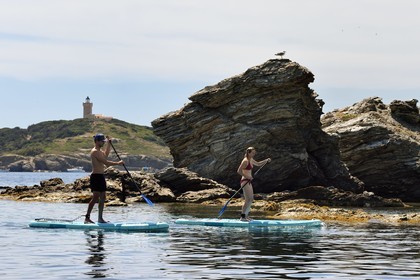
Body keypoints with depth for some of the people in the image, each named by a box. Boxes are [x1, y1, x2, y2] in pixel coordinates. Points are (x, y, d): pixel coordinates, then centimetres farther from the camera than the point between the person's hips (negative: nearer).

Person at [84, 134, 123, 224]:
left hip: (101, 176, 10)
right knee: (95, 197, -14)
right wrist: (118, 163, -11)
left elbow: (106, 154, 37)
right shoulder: (95, 151, -15)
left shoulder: (99, 151, 16)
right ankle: (87, 218, -15)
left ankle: (100, 218, 14)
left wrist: (109, 143, 30)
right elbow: (106, 162, -20)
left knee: (103, 197, 10)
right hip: (96, 176, -10)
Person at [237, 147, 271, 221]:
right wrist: (247, 176, -22)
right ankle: (243, 216, -10)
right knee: (248, 199, -12)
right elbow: (239, 171, -19)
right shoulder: (245, 161, -15)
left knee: (251, 199, 12)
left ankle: (246, 215, 18)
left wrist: (266, 160, 17)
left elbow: (258, 164, 31)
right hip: (245, 181, -10)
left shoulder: (251, 160, 14)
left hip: (249, 182, 10)